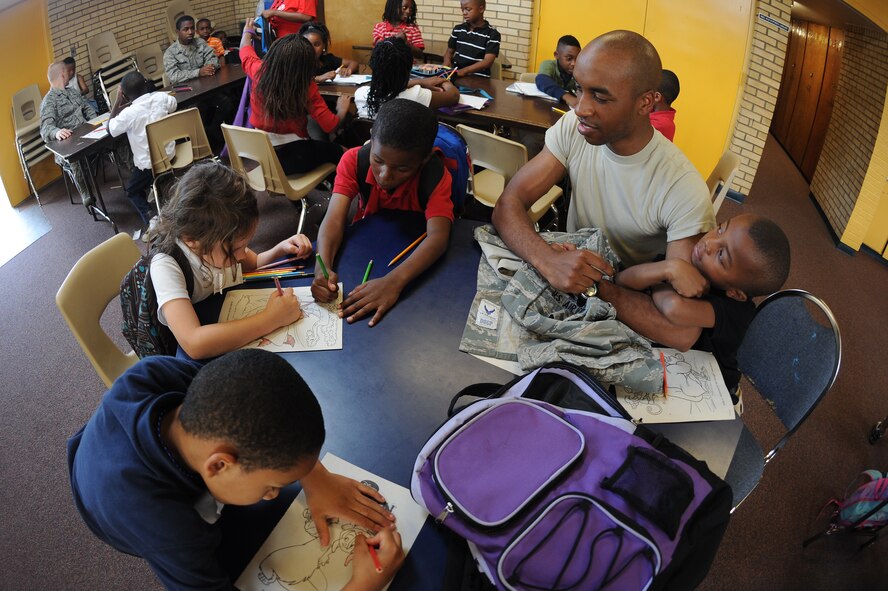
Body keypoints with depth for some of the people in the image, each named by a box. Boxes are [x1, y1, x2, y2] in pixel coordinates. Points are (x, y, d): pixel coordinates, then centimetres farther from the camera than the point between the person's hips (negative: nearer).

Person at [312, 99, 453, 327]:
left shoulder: (436, 176, -27)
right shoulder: (354, 161, -20)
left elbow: (438, 236, -41)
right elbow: (334, 219, -30)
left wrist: (394, 281, -58)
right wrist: (323, 268, -51)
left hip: (415, 256, -2)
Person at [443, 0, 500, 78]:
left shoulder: (492, 34, -3)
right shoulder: (458, 29, 12)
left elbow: (488, 62, -13)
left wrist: (464, 71, -25)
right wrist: (447, 62, -4)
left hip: (478, 78, -4)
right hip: (456, 74, 4)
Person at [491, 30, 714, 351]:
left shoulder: (683, 189, -26)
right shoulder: (573, 128, -12)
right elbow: (508, 205, -17)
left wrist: (594, 286, -28)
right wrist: (547, 260, -37)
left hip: (630, 304, -3)